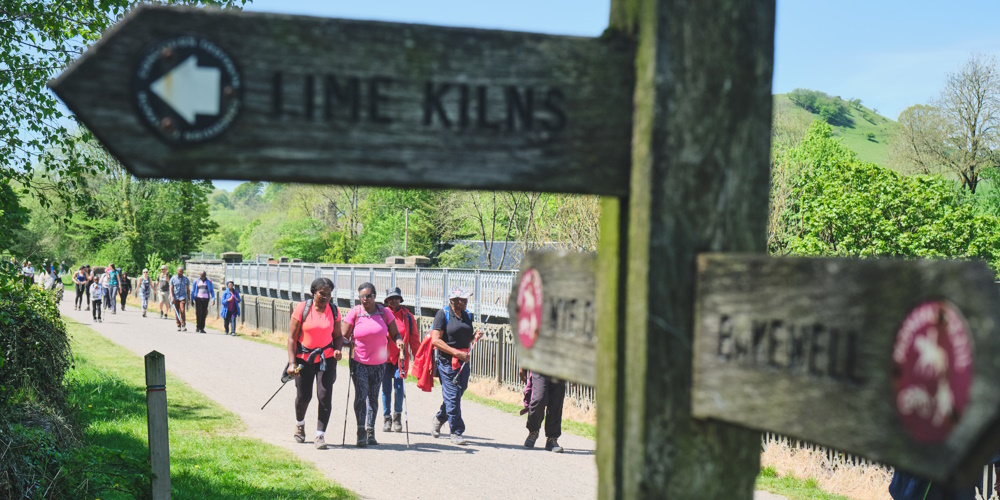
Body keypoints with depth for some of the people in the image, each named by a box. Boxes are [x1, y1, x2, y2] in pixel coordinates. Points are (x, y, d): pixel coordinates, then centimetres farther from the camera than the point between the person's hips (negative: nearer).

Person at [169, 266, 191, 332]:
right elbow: (171, 289, 2)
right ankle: (178, 326, 8)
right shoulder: (173, 279, 3)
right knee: (176, 313, 1)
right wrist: (172, 298, -10)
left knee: (182, 311, -15)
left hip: (183, 297, -1)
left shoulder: (186, 279, 6)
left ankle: (183, 325, -13)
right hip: (175, 298, 1)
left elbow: (188, 289, 12)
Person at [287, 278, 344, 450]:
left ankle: (320, 436, -2)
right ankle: (299, 424, 39)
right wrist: (292, 363, -14)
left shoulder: (334, 311, 0)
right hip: (304, 358, -1)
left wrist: (337, 350, -13)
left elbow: (337, 336, 9)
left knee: (325, 396, -9)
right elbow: (292, 337, -8)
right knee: (303, 396, 7)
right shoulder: (302, 309, -9)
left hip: (326, 358, 2)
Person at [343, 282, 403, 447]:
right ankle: (361, 432, -11)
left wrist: (398, 340, -16)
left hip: (379, 363, 2)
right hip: (359, 362, -2)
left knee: (373, 397, 10)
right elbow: (344, 336, -2)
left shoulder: (385, 312, 2)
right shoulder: (355, 312, -3)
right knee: (361, 395, -13)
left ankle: (371, 432, 20)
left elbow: (394, 334, 6)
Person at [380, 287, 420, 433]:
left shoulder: (407, 316, 5)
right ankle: (387, 418, 15)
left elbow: (414, 338, 9)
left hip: (400, 357, 0)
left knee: (399, 387, -5)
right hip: (384, 356, 0)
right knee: (386, 388, 4)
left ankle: (397, 417, 11)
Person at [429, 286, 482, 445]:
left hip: (463, 362, 7)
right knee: (452, 397, -6)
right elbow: (435, 340, -14)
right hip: (447, 362, -7)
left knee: (458, 394, 13)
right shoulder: (443, 314, -8)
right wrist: (456, 352, -20)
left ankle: (438, 419, 37)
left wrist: (475, 337, -1)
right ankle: (456, 432, 2)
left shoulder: (467, 315, 13)